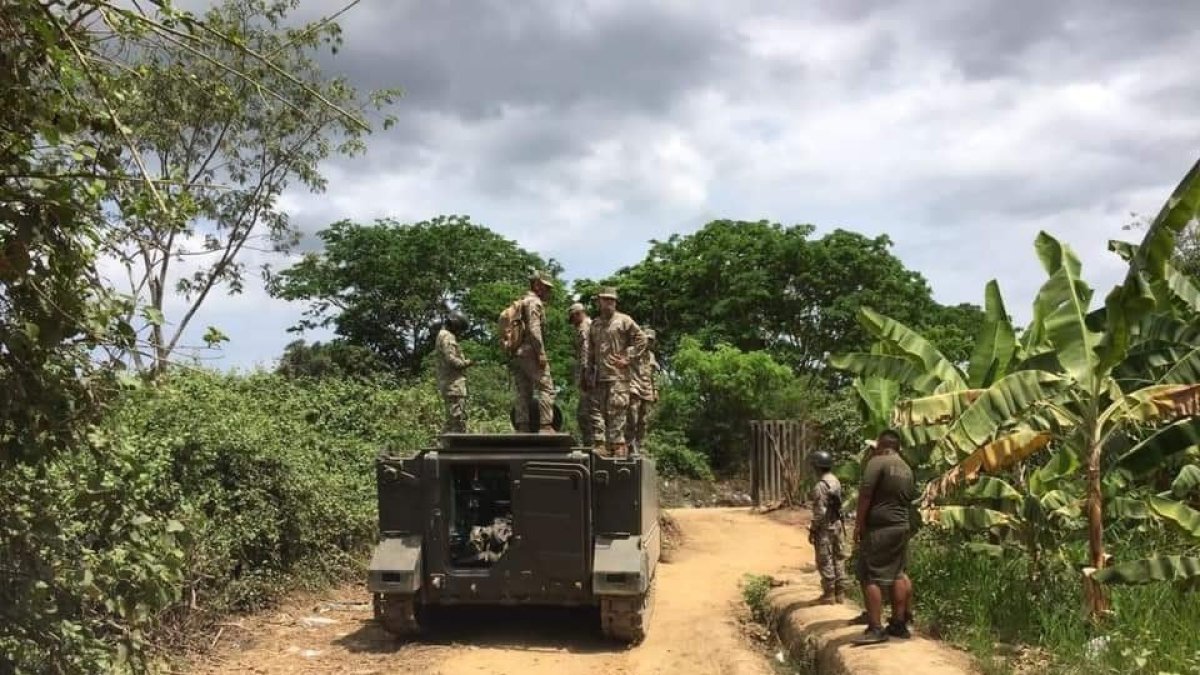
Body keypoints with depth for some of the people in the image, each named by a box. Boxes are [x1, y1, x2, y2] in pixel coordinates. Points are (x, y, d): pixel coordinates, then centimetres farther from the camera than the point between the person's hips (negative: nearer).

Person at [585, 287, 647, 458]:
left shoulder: (623, 320, 2)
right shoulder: (595, 324, 19)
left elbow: (641, 339, -1)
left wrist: (628, 358, -7)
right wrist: (589, 376, 17)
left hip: (618, 375, -6)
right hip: (599, 376, 6)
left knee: (616, 411, -8)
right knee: (597, 410, 2)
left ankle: (618, 445, -5)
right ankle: (601, 444, 4)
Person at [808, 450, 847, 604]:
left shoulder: (820, 486, -20)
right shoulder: (836, 481, 6)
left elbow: (820, 512, -22)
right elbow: (838, 504, 12)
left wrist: (812, 530, -14)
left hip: (824, 527, -9)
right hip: (837, 525, 9)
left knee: (825, 561, -1)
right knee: (838, 558, 13)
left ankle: (829, 594, 2)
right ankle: (840, 593, 18)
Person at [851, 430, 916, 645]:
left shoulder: (877, 462, -11)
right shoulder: (907, 469, 14)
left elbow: (865, 494, -15)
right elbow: (911, 498, 18)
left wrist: (859, 524, -11)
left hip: (878, 528, -8)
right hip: (901, 527, 8)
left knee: (870, 577, -6)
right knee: (897, 574, 15)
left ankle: (875, 629, -9)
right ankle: (899, 623, 21)